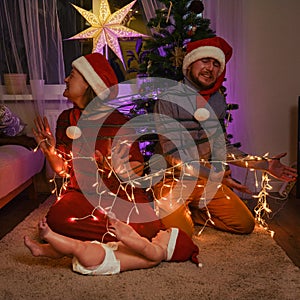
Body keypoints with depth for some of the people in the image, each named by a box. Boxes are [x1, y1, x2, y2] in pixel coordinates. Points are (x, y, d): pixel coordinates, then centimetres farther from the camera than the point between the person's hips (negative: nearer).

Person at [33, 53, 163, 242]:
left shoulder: (120, 123, -8)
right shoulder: (66, 119, 5)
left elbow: (138, 170, -5)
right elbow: (63, 169, 9)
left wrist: (117, 168, -26)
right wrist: (50, 152, -11)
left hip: (121, 194, -2)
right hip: (80, 192, 3)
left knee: (147, 227, -30)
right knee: (57, 218, -29)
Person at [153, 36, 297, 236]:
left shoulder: (218, 101, 4)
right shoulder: (168, 101, -16)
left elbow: (222, 147, 8)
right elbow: (175, 154, -22)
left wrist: (265, 164, 3)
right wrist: (214, 174, -32)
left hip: (207, 179, 6)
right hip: (173, 180, -5)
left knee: (245, 224, -1)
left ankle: (192, 211, 16)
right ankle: (180, 212, 12)